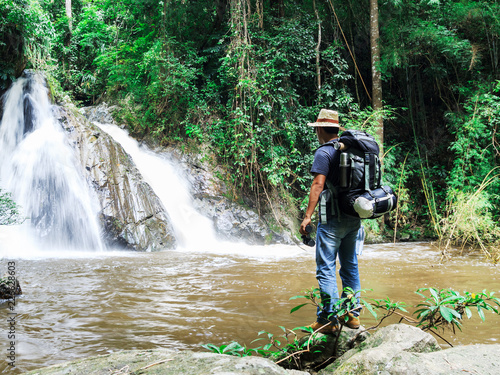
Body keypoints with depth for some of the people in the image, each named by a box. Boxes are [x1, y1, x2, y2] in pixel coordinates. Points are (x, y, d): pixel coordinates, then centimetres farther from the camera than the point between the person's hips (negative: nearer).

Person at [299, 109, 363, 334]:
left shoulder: (324, 152, -10)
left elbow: (318, 185, -18)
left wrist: (307, 216, -18)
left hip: (332, 218, -7)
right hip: (354, 218, 8)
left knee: (326, 269, -2)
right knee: (350, 266, 14)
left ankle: (328, 319, -2)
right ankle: (352, 315, 20)